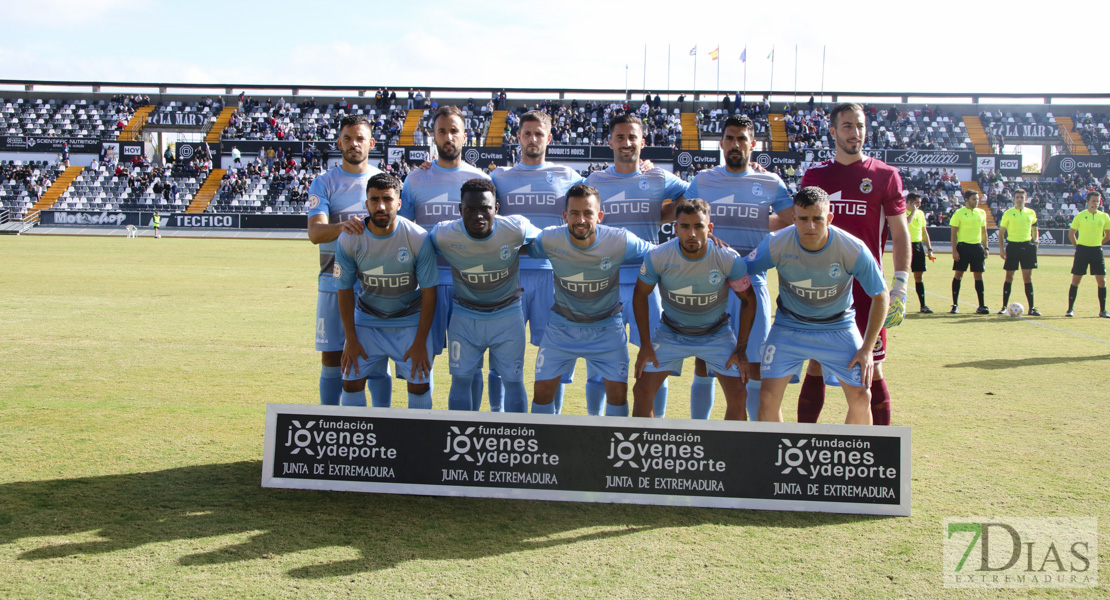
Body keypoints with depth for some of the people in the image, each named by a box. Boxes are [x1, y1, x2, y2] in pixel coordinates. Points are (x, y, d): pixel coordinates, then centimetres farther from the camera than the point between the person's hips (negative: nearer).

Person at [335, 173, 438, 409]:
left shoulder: (418, 238, -19)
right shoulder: (348, 239, -15)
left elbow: (428, 292, -12)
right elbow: (345, 290, -3)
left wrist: (420, 341, -12)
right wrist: (351, 338, -3)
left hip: (410, 320, -1)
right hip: (366, 319, 2)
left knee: (420, 383, -7)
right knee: (351, 380, -3)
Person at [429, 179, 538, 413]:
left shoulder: (516, 229, -22)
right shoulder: (443, 235, -20)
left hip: (508, 315, 0)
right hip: (464, 316, 1)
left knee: (513, 382, 3)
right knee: (461, 380, 4)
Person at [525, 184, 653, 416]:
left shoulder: (621, 241, -22)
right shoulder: (549, 240, -19)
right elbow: (526, 251, 4)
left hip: (607, 327, -1)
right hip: (562, 325, 1)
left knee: (618, 392, -3)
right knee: (542, 391, 0)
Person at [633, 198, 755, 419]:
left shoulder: (729, 259, -23)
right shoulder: (657, 257, -22)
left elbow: (748, 300, -7)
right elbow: (640, 296, -6)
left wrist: (741, 349, -7)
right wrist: (645, 345, -7)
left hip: (717, 334, 0)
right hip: (671, 333, 0)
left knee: (738, 397, -9)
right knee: (642, 391, -8)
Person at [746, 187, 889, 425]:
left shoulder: (854, 249, -22)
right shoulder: (776, 244, -22)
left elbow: (880, 296, -9)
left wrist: (867, 348, -10)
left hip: (838, 327, 0)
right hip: (789, 324, 0)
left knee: (861, 398, -7)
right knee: (768, 396, -11)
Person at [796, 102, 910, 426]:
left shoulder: (884, 175, 1)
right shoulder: (815, 175, 9)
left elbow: (900, 234, 1)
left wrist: (900, 285, -7)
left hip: (867, 289, -2)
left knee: (872, 371, 1)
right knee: (816, 366, 7)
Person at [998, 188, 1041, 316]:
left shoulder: (1031, 213, 8)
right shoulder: (1008, 213, 0)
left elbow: (1034, 228, 22)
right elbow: (1001, 232, 2)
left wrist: (1035, 240, 7)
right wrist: (1001, 249, -7)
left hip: (1027, 246, 2)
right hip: (1012, 246, -2)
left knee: (1028, 277, 1)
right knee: (1009, 277, 2)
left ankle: (1032, 308, 4)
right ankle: (1004, 307, 10)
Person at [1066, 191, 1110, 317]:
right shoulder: (1080, 216, -1)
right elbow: (1071, 233, 6)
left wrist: (1097, 243, 11)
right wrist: (1078, 246, 3)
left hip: (1097, 251, 2)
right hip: (1082, 250, -2)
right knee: (1075, 281, 0)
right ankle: (1070, 309, 8)